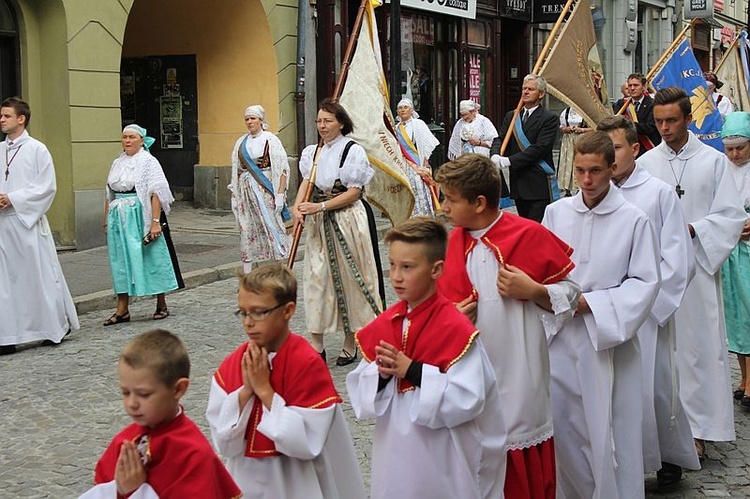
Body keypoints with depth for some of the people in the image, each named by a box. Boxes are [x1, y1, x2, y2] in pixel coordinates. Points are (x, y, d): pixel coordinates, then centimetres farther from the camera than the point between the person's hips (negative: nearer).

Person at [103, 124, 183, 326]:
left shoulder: (148, 162, -4)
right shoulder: (117, 163, 14)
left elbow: (156, 194, -12)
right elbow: (110, 195, 18)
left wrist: (155, 222, -20)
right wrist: (107, 220, 13)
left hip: (141, 218, -6)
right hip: (120, 219, 6)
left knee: (152, 258, 1)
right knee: (121, 261, 4)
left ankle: (162, 305, 14)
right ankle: (122, 310, 8)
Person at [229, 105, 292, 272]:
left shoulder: (271, 140, -3)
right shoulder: (241, 142, 12)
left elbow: (282, 169, -8)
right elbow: (236, 170, 16)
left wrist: (280, 194, -15)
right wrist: (235, 195, 11)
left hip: (265, 189, -5)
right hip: (246, 190, 5)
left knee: (272, 227, -6)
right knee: (246, 230, 4)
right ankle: (247, 274, 7)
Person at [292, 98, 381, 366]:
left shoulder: (353, 151, -7)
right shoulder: (313, 152, 10)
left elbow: (354, 192, -11)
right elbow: (307, 181, 1)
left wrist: (320, 207, -18)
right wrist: (298, 206, -19)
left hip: (347, 220, -5)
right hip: (319, 223, 5)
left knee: (348, 279, 3)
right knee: (317, 277, 1)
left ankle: (350, 344, 16)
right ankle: (316, 344, 6)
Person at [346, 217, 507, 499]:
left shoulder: (456, 328, -16)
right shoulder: (382, 326, 2)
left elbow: (468, 398, -23)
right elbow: (360, 394, 5)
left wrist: (411, 370, -24)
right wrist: (381, 373, -16)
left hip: (442, 458, -5)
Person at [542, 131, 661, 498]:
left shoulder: (633, 220, -8)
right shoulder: (556, 212, 2)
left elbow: (644, 282, -6)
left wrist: (590, 302, -13)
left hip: (607, 339, -3)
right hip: (560, 338, 4)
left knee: (607, 431, 0)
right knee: (561, 425, 10)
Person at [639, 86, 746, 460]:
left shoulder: (713, 161, 2)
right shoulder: (646, 163, 7)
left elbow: (732, 216, -1)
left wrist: (690, 229, -15)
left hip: (697, 265, -2)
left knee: (697, 344, -1)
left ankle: (697, 426, 6)